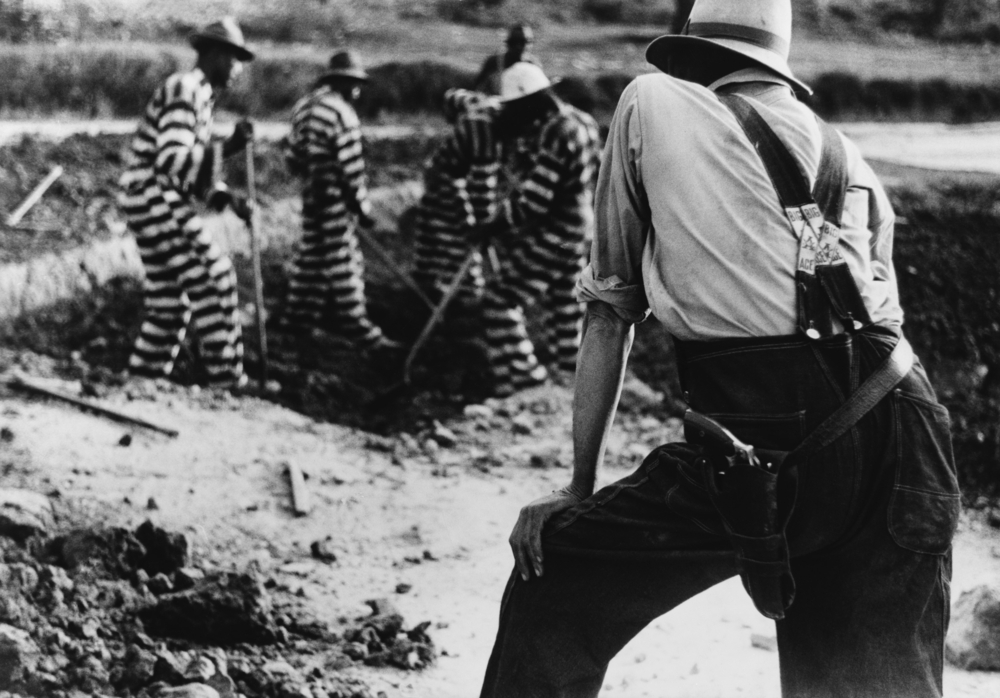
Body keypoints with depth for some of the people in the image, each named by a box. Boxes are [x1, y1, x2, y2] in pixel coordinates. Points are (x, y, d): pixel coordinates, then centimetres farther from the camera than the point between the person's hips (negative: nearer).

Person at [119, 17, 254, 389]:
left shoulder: (200, 94, 18)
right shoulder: (184, 92, -15)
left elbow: (191, 166, 22)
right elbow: (172, 162, -25)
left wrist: (224, 196, 8)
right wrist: (227, 149, -32)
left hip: (161, 204, 10)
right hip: (156, 201, -10)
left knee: (169, 295, 14)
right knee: (212, 279, -10)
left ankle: (144, 373, 20)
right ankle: (226, 377, -9)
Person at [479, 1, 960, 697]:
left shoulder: (653, 102, 15)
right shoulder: (853, 164, 24)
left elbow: (611, 309, 15)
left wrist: (580, 487, 18)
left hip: (762, 456, -4)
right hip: (903, 448, 5)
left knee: (550, 590, 12)